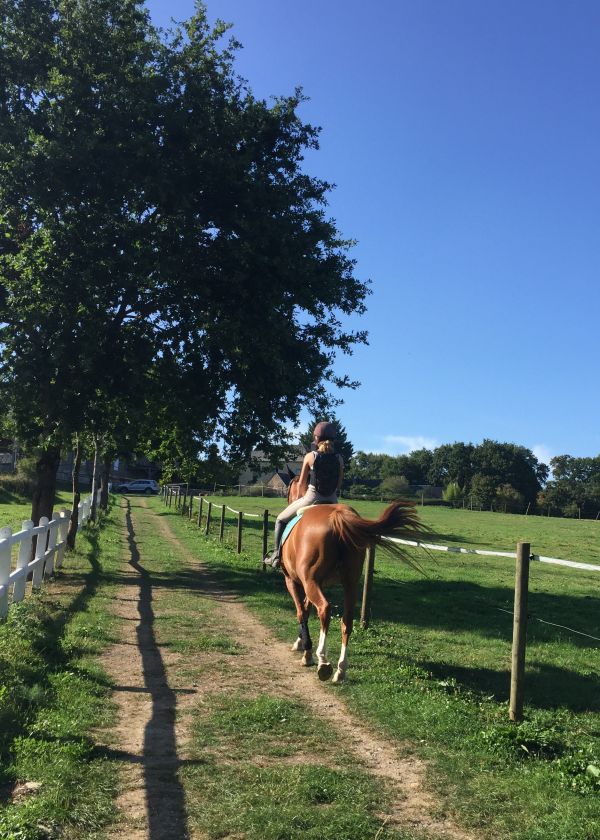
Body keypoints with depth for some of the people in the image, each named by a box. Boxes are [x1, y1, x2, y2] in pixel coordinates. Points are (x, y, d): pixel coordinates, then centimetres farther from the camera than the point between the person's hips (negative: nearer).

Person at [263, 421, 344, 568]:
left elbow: (301, 484, 0)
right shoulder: (339, 459, 1)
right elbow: (339, 485, 5)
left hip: (312, 499, -3)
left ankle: (277, 555, 15)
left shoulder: (310, 456, -6)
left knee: (281, 520, 19)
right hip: (332, 502, 3)